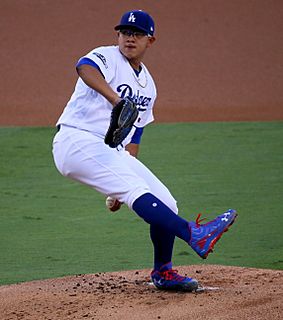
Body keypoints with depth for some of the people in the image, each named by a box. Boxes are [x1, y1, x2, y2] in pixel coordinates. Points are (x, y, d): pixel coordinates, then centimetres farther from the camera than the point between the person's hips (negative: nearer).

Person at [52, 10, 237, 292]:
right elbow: (85, 68, -31)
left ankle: (163, 273, 18)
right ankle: (194, 235, -43)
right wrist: (115, 99, -49)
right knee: (137, 191, -27)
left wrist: (122, 183, 14)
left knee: (165, 204, 1)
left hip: (113, 152, 8)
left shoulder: (148, 86, 18)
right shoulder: (106, 58, -6)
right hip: (77, 142, -8)